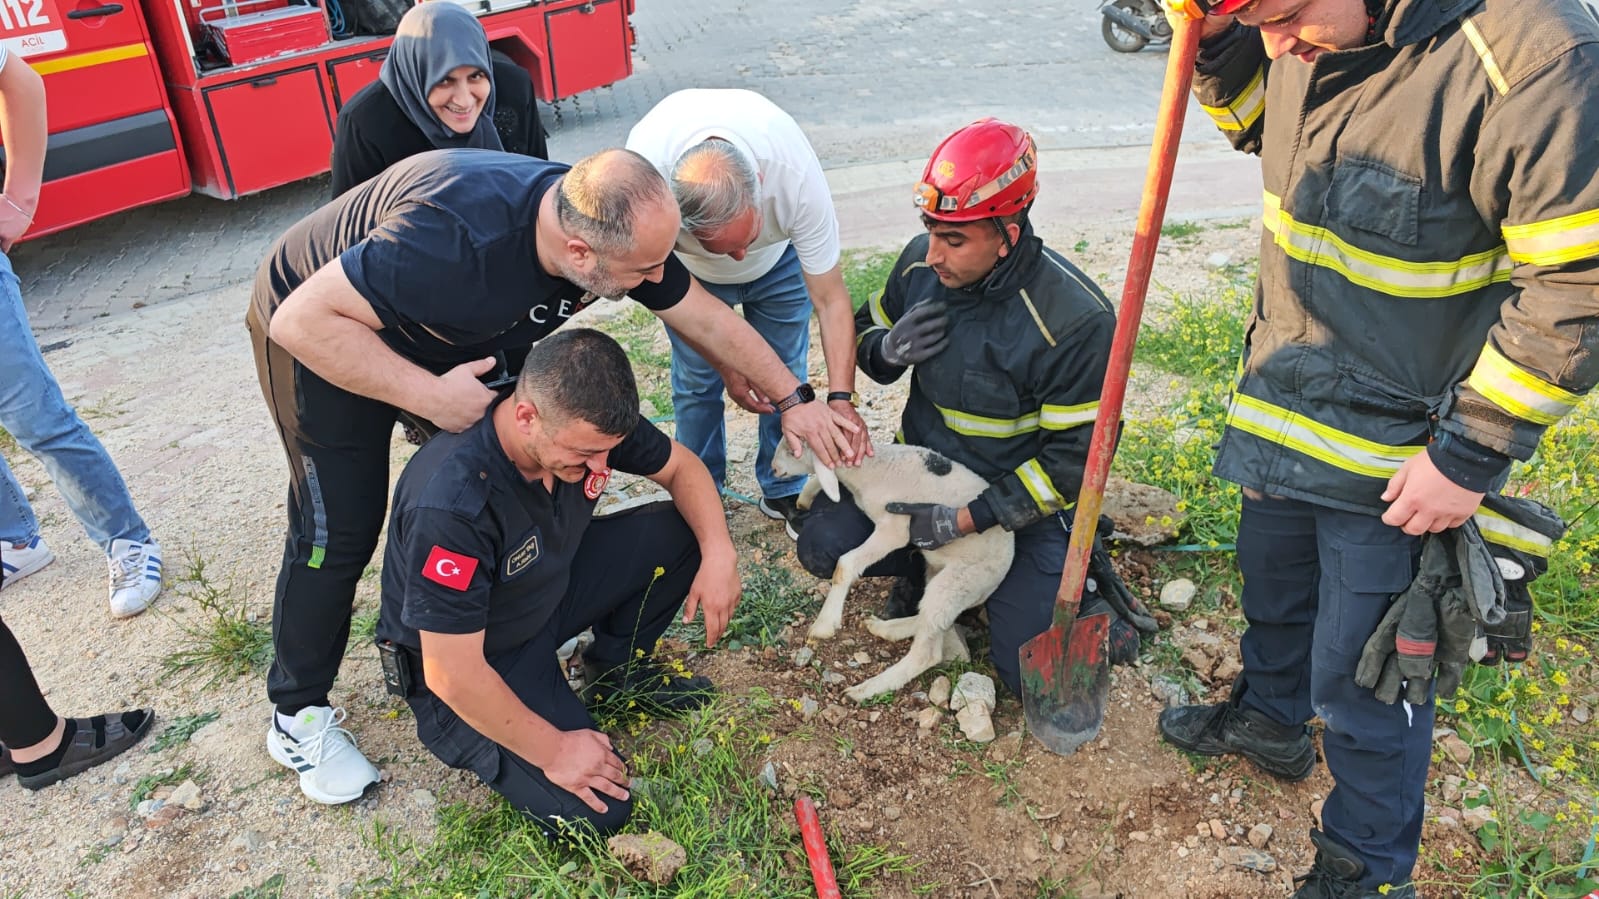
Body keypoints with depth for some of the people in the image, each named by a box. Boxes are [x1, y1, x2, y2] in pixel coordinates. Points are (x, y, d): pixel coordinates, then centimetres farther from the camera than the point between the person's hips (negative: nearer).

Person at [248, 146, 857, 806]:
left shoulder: (611, 226, -22)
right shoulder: (457, 238, -44)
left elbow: (709, 319, -9)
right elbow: (302, 319, -37)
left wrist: (793, 400, -6)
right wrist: (431, 395, -40)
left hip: (446, 337, 7)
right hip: (323, 335, -6)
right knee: (339, 529, -4)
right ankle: (298, 716, 15)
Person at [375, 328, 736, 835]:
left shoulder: (588, 419, -20)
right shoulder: (452, 503, -39)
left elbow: (681, 467, -1)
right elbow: (451, 675, -32)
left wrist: (719, 554, -17)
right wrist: (553, 749, -21)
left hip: (551, 587, 6)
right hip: (475, 658, -6)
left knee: (679, 533, -9)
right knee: (596, 813, -16)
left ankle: (617, 665, 13)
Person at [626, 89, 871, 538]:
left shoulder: (796, 176, -42)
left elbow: (831, 299, -32)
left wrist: (840, 397, -41)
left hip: (778, 260, 0)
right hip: (686, 266, 0)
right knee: (696, 381, 0)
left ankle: (784, 491, 23)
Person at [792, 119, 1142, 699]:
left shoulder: (1075, 319, -26)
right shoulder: (921, 263, -10)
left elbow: (1073, 459, -21)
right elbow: (867, 328, 10)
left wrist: (966, 520, -25)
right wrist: (886, 349, -17)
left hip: (1014, 500, -4)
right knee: (823, 545, -18)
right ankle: (924, 567, 12)